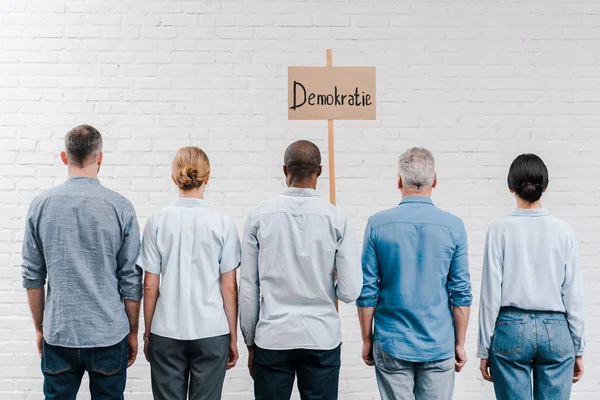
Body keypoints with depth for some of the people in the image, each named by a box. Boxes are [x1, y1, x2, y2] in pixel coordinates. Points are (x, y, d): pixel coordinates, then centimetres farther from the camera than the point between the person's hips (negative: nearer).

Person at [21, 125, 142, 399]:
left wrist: (39, 327, 15)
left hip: (58, 334, 2)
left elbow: (32, 277, 3)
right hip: (109, 333, -1)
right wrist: (133, 333, 7)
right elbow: (131, 281, -4)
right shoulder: (120, 207, -8)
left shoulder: (41, 205, -3)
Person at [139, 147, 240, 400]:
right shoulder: (222, 223, -5)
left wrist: (147, 333, 11)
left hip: (166, 333, 1)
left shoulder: (157, 222, -4)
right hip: (212, 332, 0)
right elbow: (229, 288, -3)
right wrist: (233, 337, 6)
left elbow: (150, 287, -1)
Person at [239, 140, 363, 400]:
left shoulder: (259, 216, -4)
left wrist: (250, 341, 10)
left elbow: (248, 288, -1)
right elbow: (350, 291, -6)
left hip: (272, 339, 0)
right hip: (321, 339, 0)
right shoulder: (336, 219, -5)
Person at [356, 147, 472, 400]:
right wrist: (460, 344, 7)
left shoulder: (378, 224, -6)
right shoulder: (453, 227, -5)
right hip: (439, 345, 0)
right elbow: (461, 294, -3)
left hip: (392, 344, 0)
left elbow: (367, 291, -4)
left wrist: (367, 340, 7)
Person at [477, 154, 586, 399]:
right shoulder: (563, 232, -1)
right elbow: (573, 295, 1)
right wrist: (578, 348, 11)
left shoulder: (500, 230, -5)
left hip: (511, 329, -1)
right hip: (556, 331, 1)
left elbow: (491, 294, -4)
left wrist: (484, 349, 4)